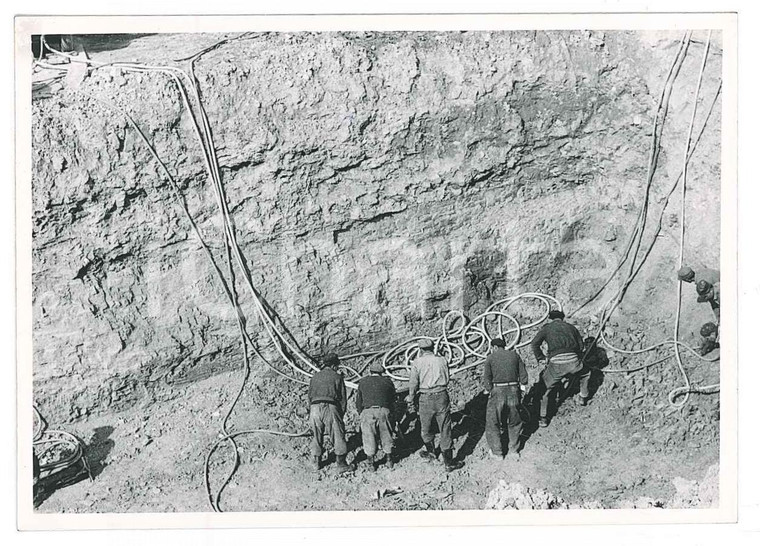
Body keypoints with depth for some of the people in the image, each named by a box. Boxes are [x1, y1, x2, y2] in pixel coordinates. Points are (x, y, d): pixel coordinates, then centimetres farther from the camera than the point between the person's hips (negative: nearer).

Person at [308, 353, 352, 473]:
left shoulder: (315, 377, 19)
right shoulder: (337, 376, 7)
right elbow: (342, 397, 5)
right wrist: (341, 414, 11)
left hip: (315, 408, 4)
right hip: (330, 407, -4)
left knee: (316, 436, 18)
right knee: (338, 436, 2)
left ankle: (316, 462, 23)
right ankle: (341, 464, 0)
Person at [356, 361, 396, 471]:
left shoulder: (363, 382, 15)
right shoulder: (387, 381, 15)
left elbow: (358, 401, 16)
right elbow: (393, 400, 20)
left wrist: (361, 414, 26)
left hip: (367, 412, -1)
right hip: (384, 411, 1)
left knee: (368, 438, 8)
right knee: (386, 436, 14)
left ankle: (371, 463, 12)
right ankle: (389, 461, 23)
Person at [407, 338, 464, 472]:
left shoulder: (417, 362, -1)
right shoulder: (442, 360, 5)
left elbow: (413, 384, -3)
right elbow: (447, 379, 7)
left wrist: (411, 400, 8)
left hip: (425, 398, -1)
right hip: (442, 396, 1)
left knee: (426, 427, 21)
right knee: (445, 429, 5)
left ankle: (431, 452, 41)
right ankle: (448, 462, 5)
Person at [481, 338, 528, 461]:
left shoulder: (490, 358, 0)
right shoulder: (514, 355, 9)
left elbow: (487, 377, -4)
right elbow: (523, 373, 6)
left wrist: (487, 390, 5)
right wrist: (523, 386, 12)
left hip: (497, 391, -3)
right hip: (513, 391, 3)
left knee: (493, 423, 12)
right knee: (514, 423, 18)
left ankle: (497, 452, 15)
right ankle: (513, 451, 21)